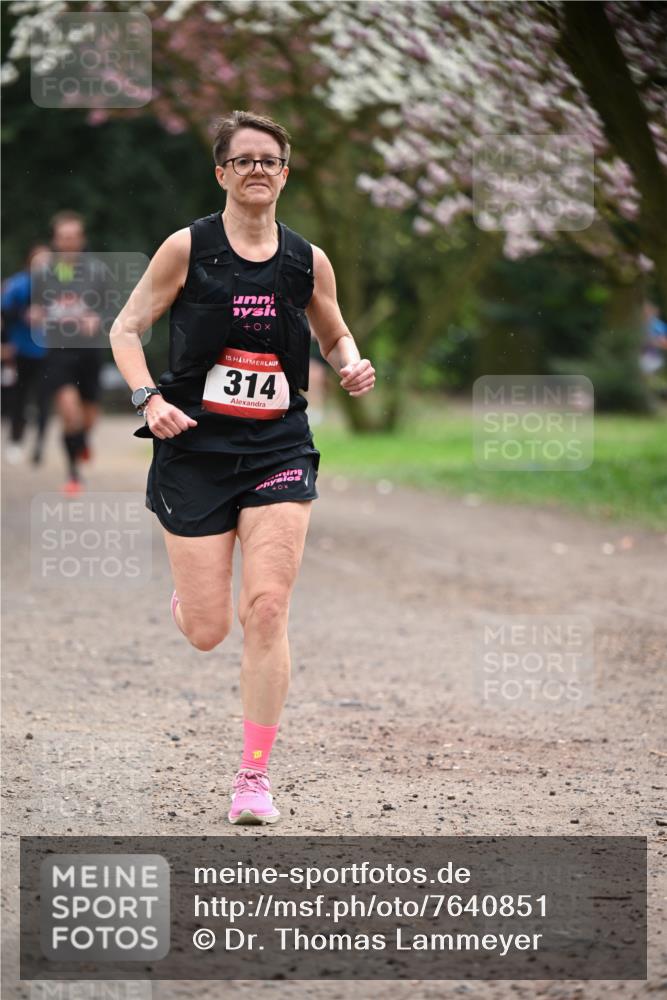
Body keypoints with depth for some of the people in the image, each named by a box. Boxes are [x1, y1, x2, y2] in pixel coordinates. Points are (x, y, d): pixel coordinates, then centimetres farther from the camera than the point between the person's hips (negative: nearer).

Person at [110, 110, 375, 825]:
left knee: (266, 610, -12)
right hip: (194, 451, -1)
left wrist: (352, 366, -3)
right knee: (207, 633, 0)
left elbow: (336, 337, 19)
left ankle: (254, 775, -3)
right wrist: (149, 398, -14)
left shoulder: (307, 261, 3)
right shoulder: (187, 248, -4)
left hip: (279, 451, 1)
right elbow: (126, 327, 1)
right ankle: (185, 600, 40)